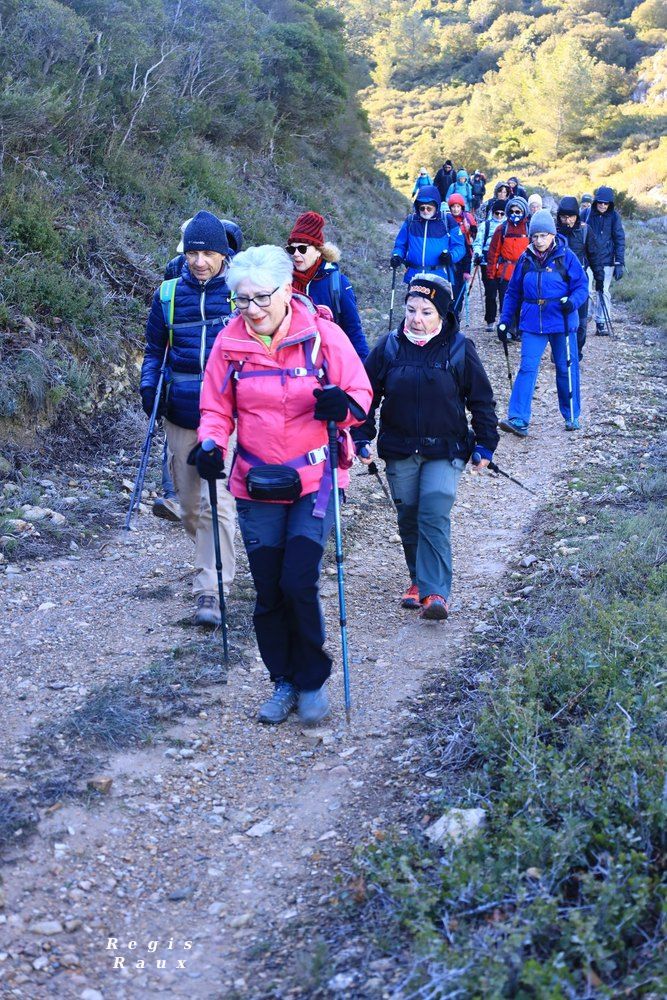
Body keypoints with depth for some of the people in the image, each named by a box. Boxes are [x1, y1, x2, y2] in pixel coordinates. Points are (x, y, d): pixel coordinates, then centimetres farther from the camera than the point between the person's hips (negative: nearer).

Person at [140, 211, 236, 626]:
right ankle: (215, 558, 38)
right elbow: (155, 349, 15)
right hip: (181, 413, 4)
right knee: (190, 504, 12)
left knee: (218, 502, -12)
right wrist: (149, 387, -1)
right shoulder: (169, 293, 6)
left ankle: (210, 590, -8)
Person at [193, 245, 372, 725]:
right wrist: (211, 444, -14)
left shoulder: (322, 334, -10)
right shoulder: (230, 342, -3)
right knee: (268, 592, 7)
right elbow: (217, 408, 6)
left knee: (299, 583, -10)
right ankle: (284, 681, 27)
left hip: (314, 481, -3)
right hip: (256, 487, 3)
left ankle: (312, 679, 14)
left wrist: (343, 406, -26)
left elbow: (361, 394, -3)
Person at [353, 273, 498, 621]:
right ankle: (418, 579, 29)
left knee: (434, 517, -15)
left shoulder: (459, 348, -4)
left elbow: (481, 399, 4)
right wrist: (362, 437, 2)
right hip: (399, 452, 3)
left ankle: (435, 593, -13)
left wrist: (485, 444, 3)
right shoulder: (389, 346, 0)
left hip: (444, 451, -3)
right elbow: (368, 393, 8)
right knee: (408, 519, 10)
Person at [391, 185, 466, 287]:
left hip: (440, 278, -2)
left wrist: (451, 256, -17)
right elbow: (400, 244, 16)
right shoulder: (410, 221, 9)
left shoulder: (447, 221, 3)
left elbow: (459, 247, 4)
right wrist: (397, 256, -5)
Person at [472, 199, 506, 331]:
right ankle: (490, 321, 8)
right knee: (490, 293, -2)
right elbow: (478, 243, 8)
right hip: (487, 263, 0)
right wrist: (477, 253, -10)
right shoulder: (485, 225, 11)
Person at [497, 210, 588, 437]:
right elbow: (513, 292, 11)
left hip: (561, 322, -2)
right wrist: (504, 321, 7)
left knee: (566, 369, 8)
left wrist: (572, 301, -24)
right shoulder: (526, 259, 5)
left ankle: (571, 417, 24)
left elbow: (582, 286, -4)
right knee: (526, 369, -9)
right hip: (532, 324, 2)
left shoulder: (566, 256, -4)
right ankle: (518, 420, -13)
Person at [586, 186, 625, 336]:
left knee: (604, 291, 3)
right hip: (588, 260, 0)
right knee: (588, 291, -4)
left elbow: (619, 240, -1)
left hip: (607, 261, 0)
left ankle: (602, 323, 9)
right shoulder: (587, 214, -3)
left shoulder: (614, 216, -1)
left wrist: (619, 263, -8)